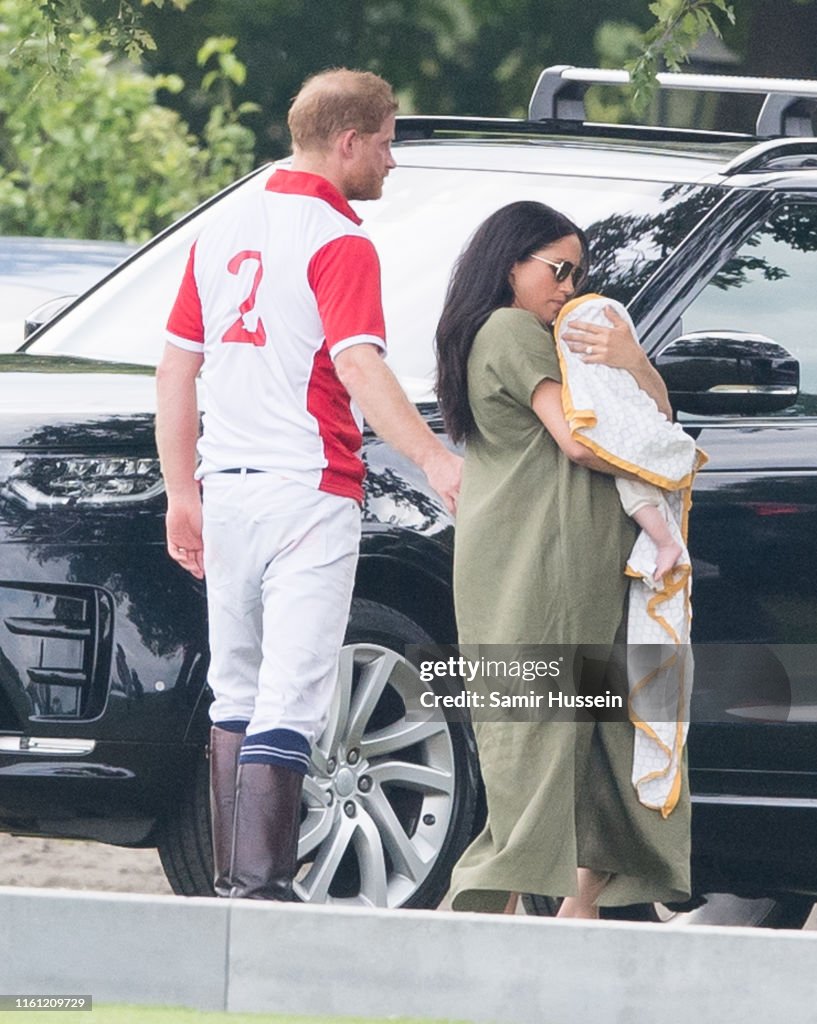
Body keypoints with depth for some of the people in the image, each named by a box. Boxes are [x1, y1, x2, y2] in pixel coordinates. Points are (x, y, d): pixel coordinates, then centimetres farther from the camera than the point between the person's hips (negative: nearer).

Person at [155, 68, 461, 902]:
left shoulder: (223, 233, 14)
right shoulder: (338, 243, -10)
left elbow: (176, 369, 16)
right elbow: (357, 367, -23)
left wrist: (182, 491, 19)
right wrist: (433, 459, -30)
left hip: (226, 490, 8)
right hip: (307, 491, -8)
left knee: (237, 692, 15)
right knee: (289, 700, -9)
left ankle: (232, 883, 17)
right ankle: (260, 889, -15)